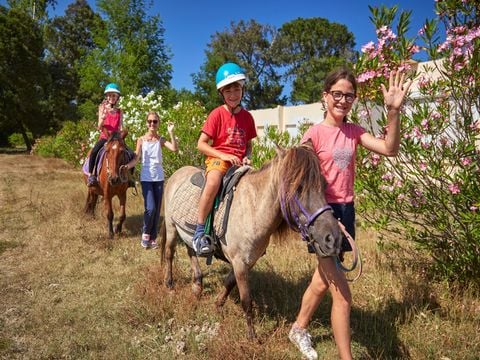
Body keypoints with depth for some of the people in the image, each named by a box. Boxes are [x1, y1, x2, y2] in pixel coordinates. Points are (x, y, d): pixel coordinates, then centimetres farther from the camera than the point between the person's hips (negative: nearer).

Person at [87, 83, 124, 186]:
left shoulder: (119, 111, 10)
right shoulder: (103, 109, 5)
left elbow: (121, 127, 7)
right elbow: (99, 127, -2)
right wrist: (103, 117, -21)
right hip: (104, 137, -2)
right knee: (94, 152, -30)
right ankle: (90, 175, -17)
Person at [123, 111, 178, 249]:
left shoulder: (161, 140, 3)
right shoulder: (141, 140, 2)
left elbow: (174, 148, -14)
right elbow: (136, 159, -3)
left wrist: (171, 132, -20)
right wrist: (127, 166, -21)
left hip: (159, 178, 2)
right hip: (146, 178, -2)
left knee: (157, 209, 6)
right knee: (150, 208, -14)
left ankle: (152, 238, 19)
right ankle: (145, 233, 11)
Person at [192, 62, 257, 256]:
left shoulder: (247, 117, 11)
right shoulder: (217, 114, -2)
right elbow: (201, 144, -6)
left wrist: (246, 157, -2)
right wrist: (223, 155, -17)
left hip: (239, 162, 5)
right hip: (217, 158, -5)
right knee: (213, 182, -36)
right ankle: (199, 233, -28)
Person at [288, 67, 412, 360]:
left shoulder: (355, 132, 6)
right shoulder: (315, 133, -9)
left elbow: (390, 149, -7)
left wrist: (393, 111, -16)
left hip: (346, 210, 7)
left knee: (323, 280, 21)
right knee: (342, 295, -5)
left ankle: (299, 328, 44)